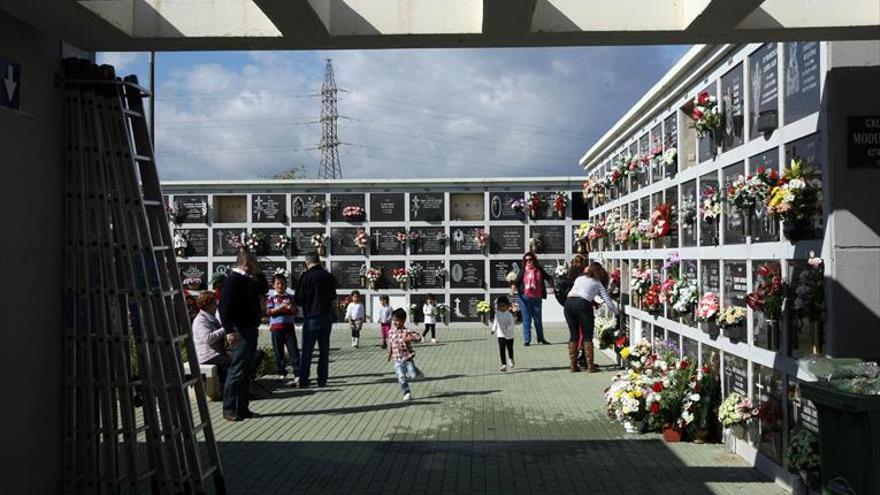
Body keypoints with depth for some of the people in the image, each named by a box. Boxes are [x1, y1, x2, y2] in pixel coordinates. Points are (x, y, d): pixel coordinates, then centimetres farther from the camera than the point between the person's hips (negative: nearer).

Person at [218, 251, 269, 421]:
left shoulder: (248, 280, 15)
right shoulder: (233, 279, -13)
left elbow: (264, 289, 29)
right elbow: (225, 305, -20)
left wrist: (259, 273, 14)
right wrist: (230, 330, -25)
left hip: (251, 330, 10)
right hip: (241, 331, -10)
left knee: (246, 370, 13)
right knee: (237, 370, -7)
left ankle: (241, 408, 19)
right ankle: (229, 409, -1)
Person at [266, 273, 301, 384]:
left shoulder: (289, 297, 10)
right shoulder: (271, 297, 6)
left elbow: (295, 311, 6)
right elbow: (269, 312, -6)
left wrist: (291, 308, -17)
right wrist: (281, 307, -19)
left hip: (289, 326, 1)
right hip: (276, 327, -1)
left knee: (293, 350, -6)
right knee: (278, 351, 5)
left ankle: (297, 374, -7)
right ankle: (281, 372, 17)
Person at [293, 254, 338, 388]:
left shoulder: (307, 276, -11)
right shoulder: (329, 276, 4)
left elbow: (298, 298, -7)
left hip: (312, 317, -4)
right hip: (327, 316, 4)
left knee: (307, 350, 1)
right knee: (324, 350, 10)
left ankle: (303, 380, 0)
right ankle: (322, 380, 10)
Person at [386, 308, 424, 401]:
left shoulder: (407, 332, -10)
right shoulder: (391, 332, 4)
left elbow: (419, 338, -17)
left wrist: (409, 338, -31)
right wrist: (390, 354, 22)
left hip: (408, 358, -3)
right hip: (397, 360, 3)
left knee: (413, 376, -7)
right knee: (401, 378, -5)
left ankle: (417, 372, 28)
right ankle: (407, 393, 5)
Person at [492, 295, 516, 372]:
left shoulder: (509, 315, -14)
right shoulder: (497, 314, -3)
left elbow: (512, 324, -17)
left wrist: (507, 327, -34)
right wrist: (493, 329, 12)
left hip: (509, 334, -1)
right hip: (501, 334, 1)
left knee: (510, 348, 19)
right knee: (502, 348, -15)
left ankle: (511, 359, 48)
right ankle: (504, 364, -15)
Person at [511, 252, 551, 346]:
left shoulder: (539, 270, 3)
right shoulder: (523, 271, 0)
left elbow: (547, 277, 8)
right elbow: (517, 280, -3)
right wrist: (514, 286, -23)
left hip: (536, 298, 2)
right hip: (524, 297, -2)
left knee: (538, 318, 11)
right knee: (526, 318, -1)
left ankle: (541, 338, 25)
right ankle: (526, 339, 4)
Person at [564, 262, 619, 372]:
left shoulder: (579, 278, 29)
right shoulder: (598, 283, 18)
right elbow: (608, 301, 16)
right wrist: (618, 313, 30)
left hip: (569, 302, 4)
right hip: (583, 304, -4)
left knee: (573, 335, 12)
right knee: (587, 336, 6)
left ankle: (573, 365, 12)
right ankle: (590, 365, 4)